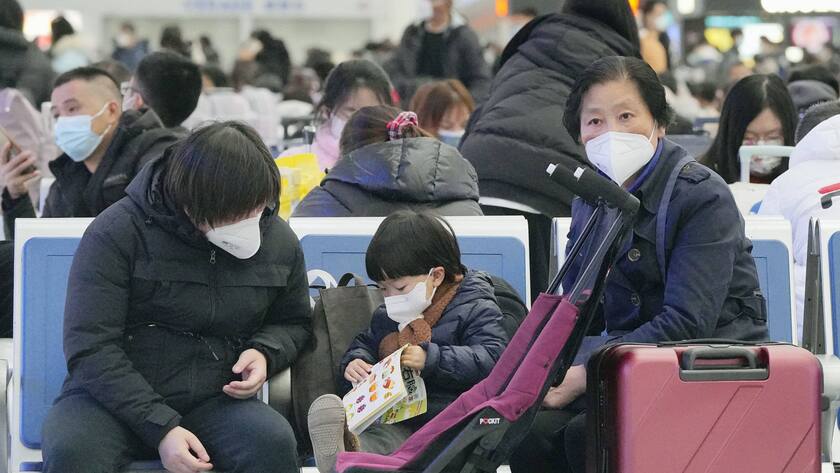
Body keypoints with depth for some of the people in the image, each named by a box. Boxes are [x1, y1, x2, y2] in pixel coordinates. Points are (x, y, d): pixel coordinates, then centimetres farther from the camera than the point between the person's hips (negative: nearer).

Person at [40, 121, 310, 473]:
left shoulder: (279, 241, 5)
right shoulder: (117, 232, -10)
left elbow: (293, 323, 23)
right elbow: (91, 348, -14)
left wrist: (265, 352, -2)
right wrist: (160, 428, -22)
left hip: (215, 401, 2)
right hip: (113, 400, -2)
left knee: (273, 441, -33)